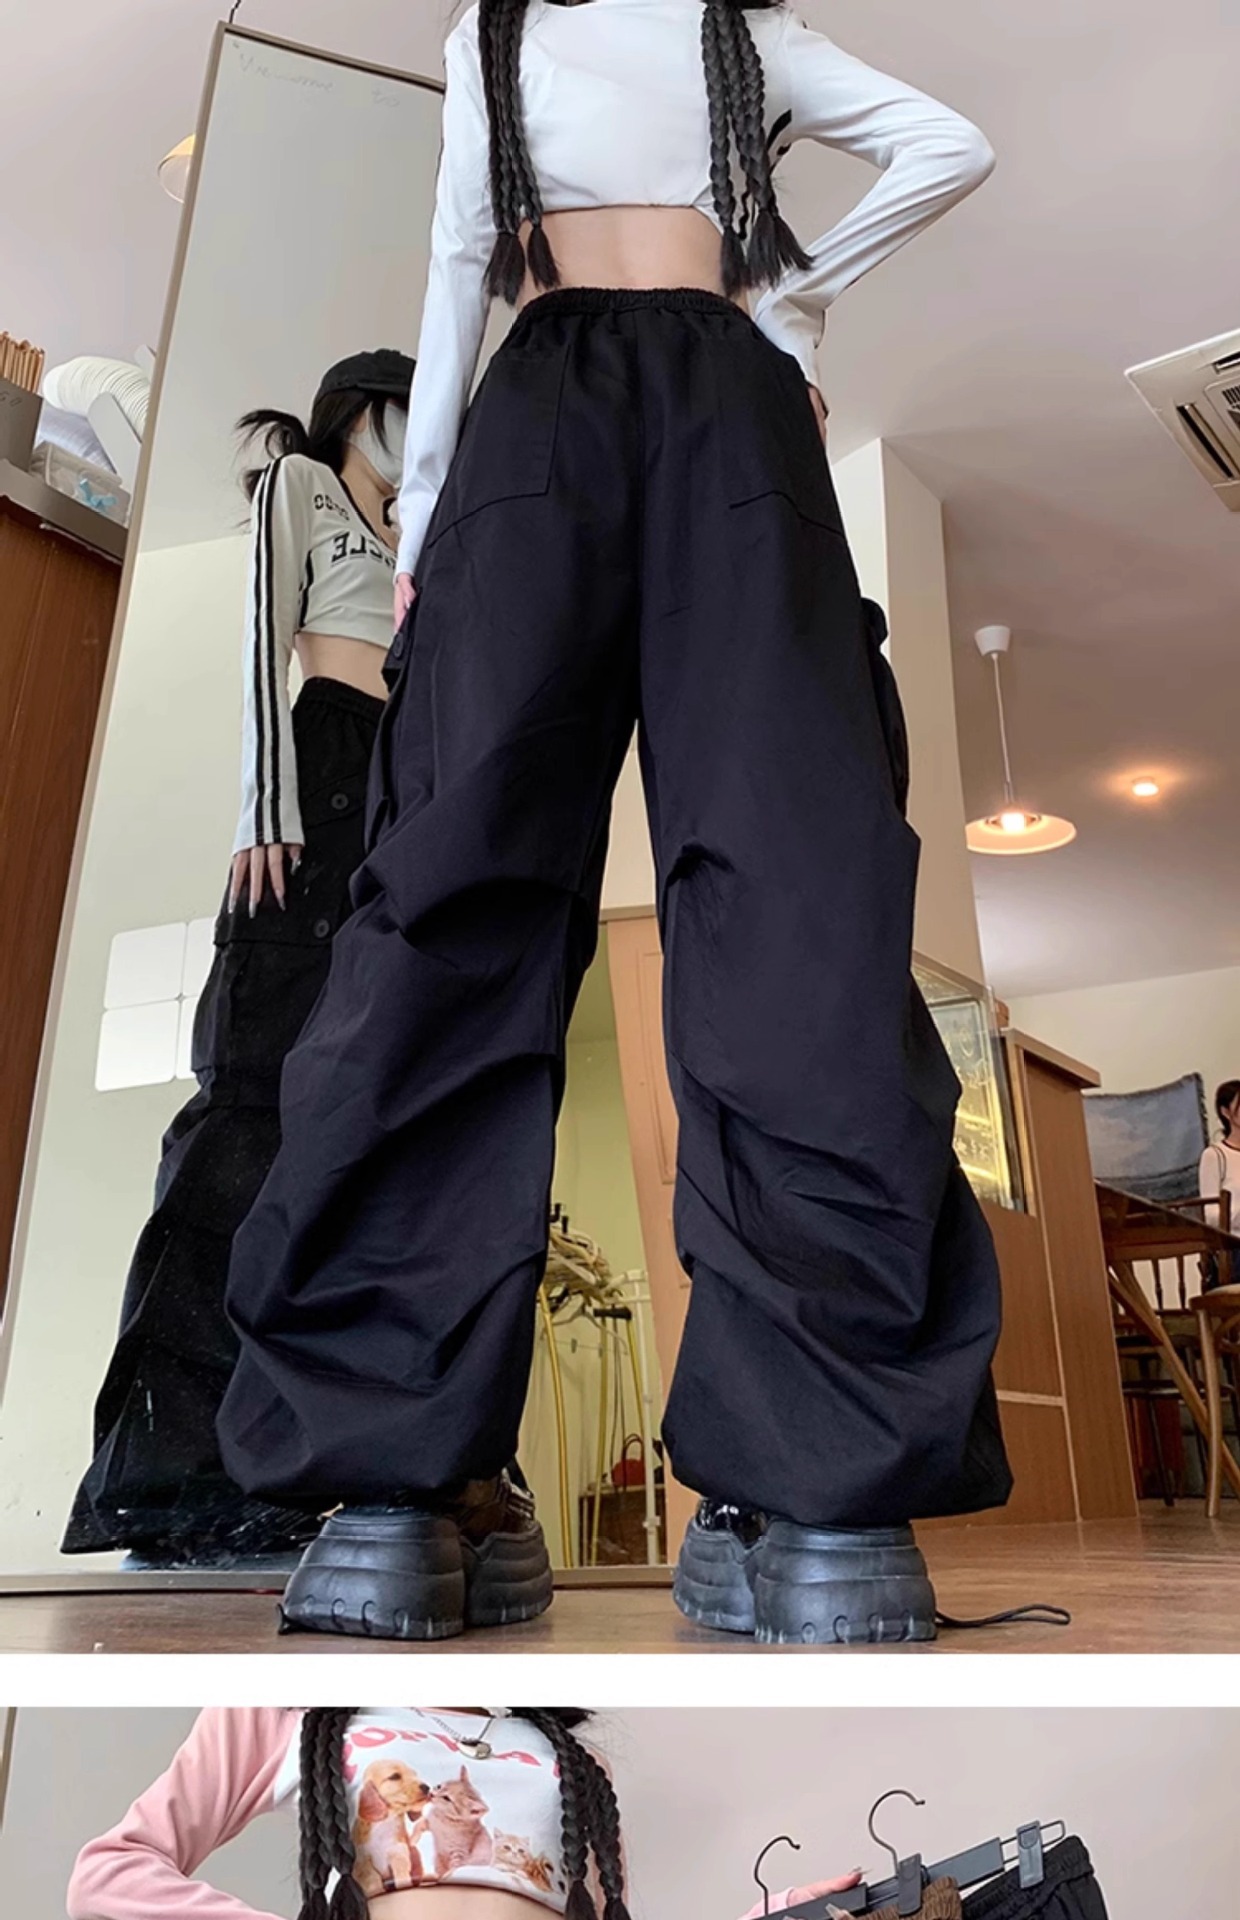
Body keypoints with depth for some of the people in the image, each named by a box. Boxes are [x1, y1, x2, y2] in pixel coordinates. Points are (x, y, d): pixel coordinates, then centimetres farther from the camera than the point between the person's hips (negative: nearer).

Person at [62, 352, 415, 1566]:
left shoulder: (407, 544, 34)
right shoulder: (299, 481, 14)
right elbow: (264, 640, -2)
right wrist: (268, 809, -16)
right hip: (328, 770, -7)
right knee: (262, 1095, -19)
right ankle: (176, 1476, -22)